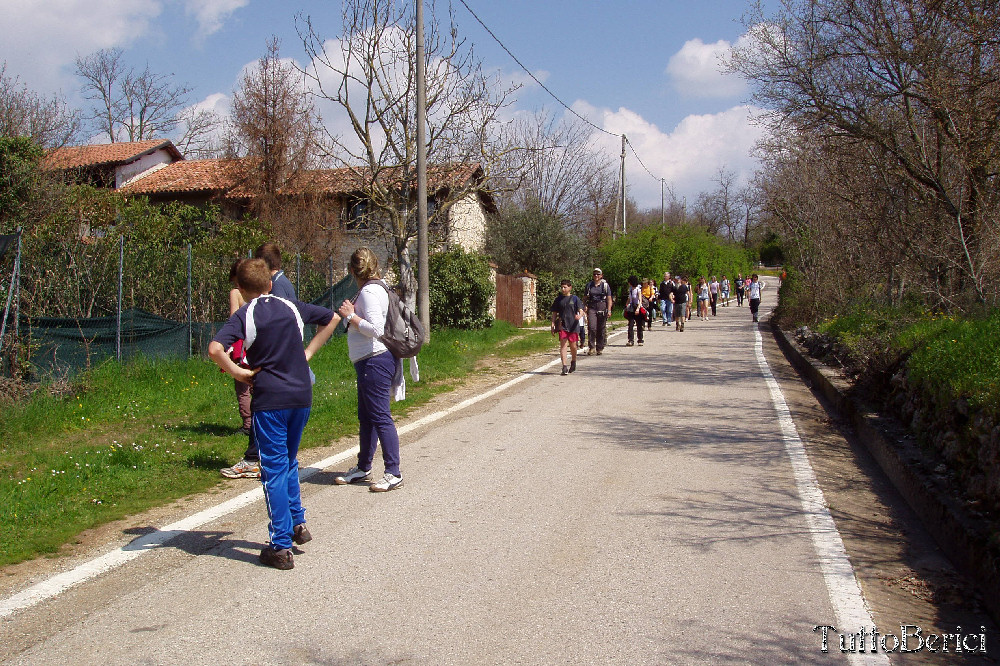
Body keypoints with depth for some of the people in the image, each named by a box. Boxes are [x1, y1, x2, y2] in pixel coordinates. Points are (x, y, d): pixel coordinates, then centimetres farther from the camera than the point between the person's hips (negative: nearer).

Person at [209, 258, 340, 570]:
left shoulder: (244, 315, -5)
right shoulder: (291, 307, 7)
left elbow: (215, 348, -22)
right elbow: (332, 318, 21)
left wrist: (237, 372, -7)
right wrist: (308, 352, 17)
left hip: (269, 399, -4)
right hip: (302, 395, 5)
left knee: (274, 469, 1)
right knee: (289, 461, 23)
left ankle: (281, 546, 3)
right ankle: (297, 523, 28)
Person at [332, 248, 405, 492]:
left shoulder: (369, 292, -15)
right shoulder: (377, 288, 15)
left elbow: (375, 328, -24)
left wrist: (350, 316, -14)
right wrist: (351, 314, 10)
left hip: (376, 360, -11)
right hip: (369, 362, 11)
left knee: (380, 417, -6)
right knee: (366, 417, 17)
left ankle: (393, 474, -1)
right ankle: (363, 468, 29)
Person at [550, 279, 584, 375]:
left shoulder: (575, 298, 1)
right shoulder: (558, 299, 8)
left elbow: (581, 311, -5)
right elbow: (554, 313, 13)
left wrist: (579, 316, -29)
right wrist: (553, 325, 6)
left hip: (573, 325, -1)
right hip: (562, 325, 1)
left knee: (573, 346, 10)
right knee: (563, 345, -10)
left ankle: (573, 362, 35)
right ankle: (564, 366, -14)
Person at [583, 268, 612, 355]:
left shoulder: (605, 285, 6)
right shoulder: (589, 285, 11)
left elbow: (609, 299, 3)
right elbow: (585, 298, 15)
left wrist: (609, 310, -6)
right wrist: (585, 306, -1)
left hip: (602, 308, 0)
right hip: (591, 308, 0)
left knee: (601, 329, 3)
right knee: (591, 327, -14)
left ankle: (600, 348, 12)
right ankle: (591, 347, -7)